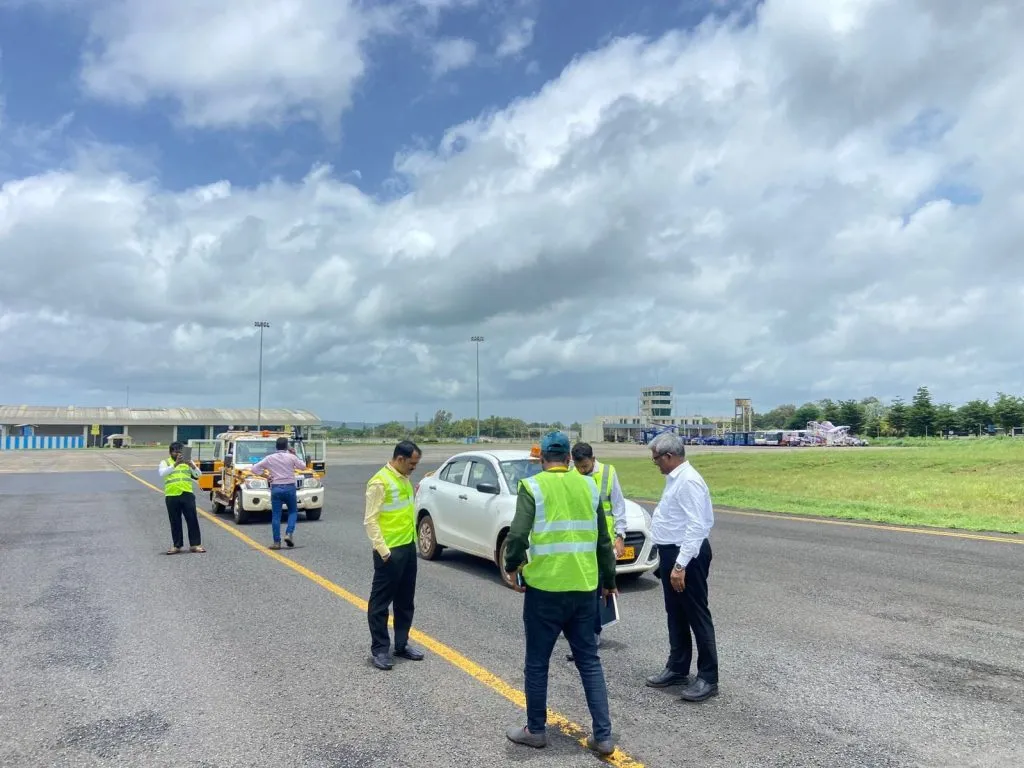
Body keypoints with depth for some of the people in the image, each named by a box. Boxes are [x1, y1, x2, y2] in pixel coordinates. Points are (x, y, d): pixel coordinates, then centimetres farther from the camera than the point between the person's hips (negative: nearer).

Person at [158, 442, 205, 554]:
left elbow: (198, 475, 1)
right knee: (175, 522, 5)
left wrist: (191, 465, -18)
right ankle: (177, 545, 13)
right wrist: (175, 464, -26)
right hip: (171, 496, -1)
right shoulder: (165, 462, 7)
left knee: (192, 520, -2)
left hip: (187, 494, 1)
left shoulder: (188, 462, 13)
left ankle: (195, 544, 2)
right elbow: (162, 473, -14)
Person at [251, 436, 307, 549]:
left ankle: (277, 542, 3)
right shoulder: (291, 457, -4)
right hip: (290, 488, -1)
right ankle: (289, 534, -4)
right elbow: (302, 466, 10)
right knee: (293, 512, 16)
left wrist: (264, 473, 12)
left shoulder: (269, 458, 0)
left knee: (276, 516, 5)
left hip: (276, 488, 1)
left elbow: (254, 469, 0)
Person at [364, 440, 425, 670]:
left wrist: (412, 540, 17)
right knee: (381, 602, 4)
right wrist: (383, 551, -19)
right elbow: (370, 521, -18)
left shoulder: (404, 479, 9)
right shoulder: (380, 482, -17)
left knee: (405, 601, 16)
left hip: (408, 548, 9)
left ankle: (402, 644, 27)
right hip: (390, 552, -9)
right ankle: (379, 649, 14)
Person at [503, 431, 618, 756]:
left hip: (545, 587, -4)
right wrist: (609, 578, 25)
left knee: (537, 662, 12)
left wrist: (512, 566, 1)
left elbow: (517, 535, -17)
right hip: (584, 588, 5)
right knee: (589, 661, 15)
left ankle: (536, 730, 25)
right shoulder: (589, 486, 7)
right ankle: (603, 736, 17)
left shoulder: (533, 486, -7)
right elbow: (603, 540, 13)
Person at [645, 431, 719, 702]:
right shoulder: (675, 478, 10)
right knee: (676, 615, 19)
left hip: (687, 555, -10)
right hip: (672, 552, 10)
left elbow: (696, 526, -27)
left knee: (697, 616, 1)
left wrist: (681, 565, -29)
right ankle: (677, 668, 32)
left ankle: (708, 678, 13)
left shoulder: (688, 481, -22)